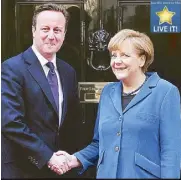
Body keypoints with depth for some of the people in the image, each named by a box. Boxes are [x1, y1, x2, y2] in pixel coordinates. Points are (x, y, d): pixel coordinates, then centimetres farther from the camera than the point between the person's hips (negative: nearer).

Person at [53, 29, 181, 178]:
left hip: (144, 175, -4)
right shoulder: (107, 92, 6)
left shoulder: (165, 92, -10)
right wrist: (77, 159, -3)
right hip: (106, 174, 5)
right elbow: (100, 143, 11)